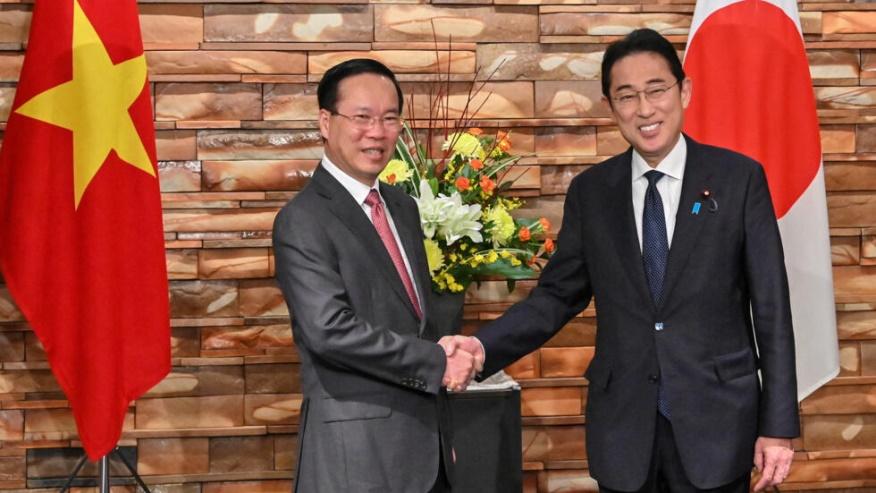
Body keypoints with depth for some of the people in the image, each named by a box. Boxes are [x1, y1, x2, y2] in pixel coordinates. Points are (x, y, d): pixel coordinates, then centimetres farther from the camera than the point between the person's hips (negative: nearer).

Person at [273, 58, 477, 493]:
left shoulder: (403, 207, 12)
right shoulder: (303, 222, -12)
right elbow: (330, 330, -22)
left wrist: (440, 432, 15)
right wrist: (437, 364, -16)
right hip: (357, 449, -7)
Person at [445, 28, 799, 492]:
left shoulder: (739, 178, -2)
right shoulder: (589, 191, 5)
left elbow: (770, 306, -3)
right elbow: (559, 293, 7)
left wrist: (778, 425, -5)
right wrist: (484, 346, -10)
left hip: (716, 420, -2)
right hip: (623, 426, 2)